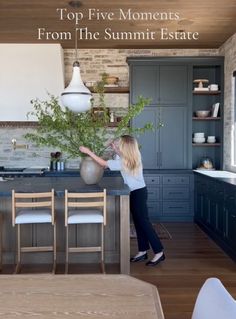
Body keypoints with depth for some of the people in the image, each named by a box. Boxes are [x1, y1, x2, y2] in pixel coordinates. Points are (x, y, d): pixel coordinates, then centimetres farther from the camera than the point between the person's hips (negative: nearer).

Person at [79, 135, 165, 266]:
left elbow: (104, 163, -17)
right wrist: (115, 148, 13)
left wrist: (88, 152, -11)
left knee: (144, 223, -5)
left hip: (138, 193, -9)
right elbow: (121, 155, 28)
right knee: (139, 223, 12)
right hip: (137, 192, 9)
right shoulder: (132, 158, 4)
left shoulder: (124, 162, -21)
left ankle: (159, 252, 1)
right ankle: (143, 252, 20)